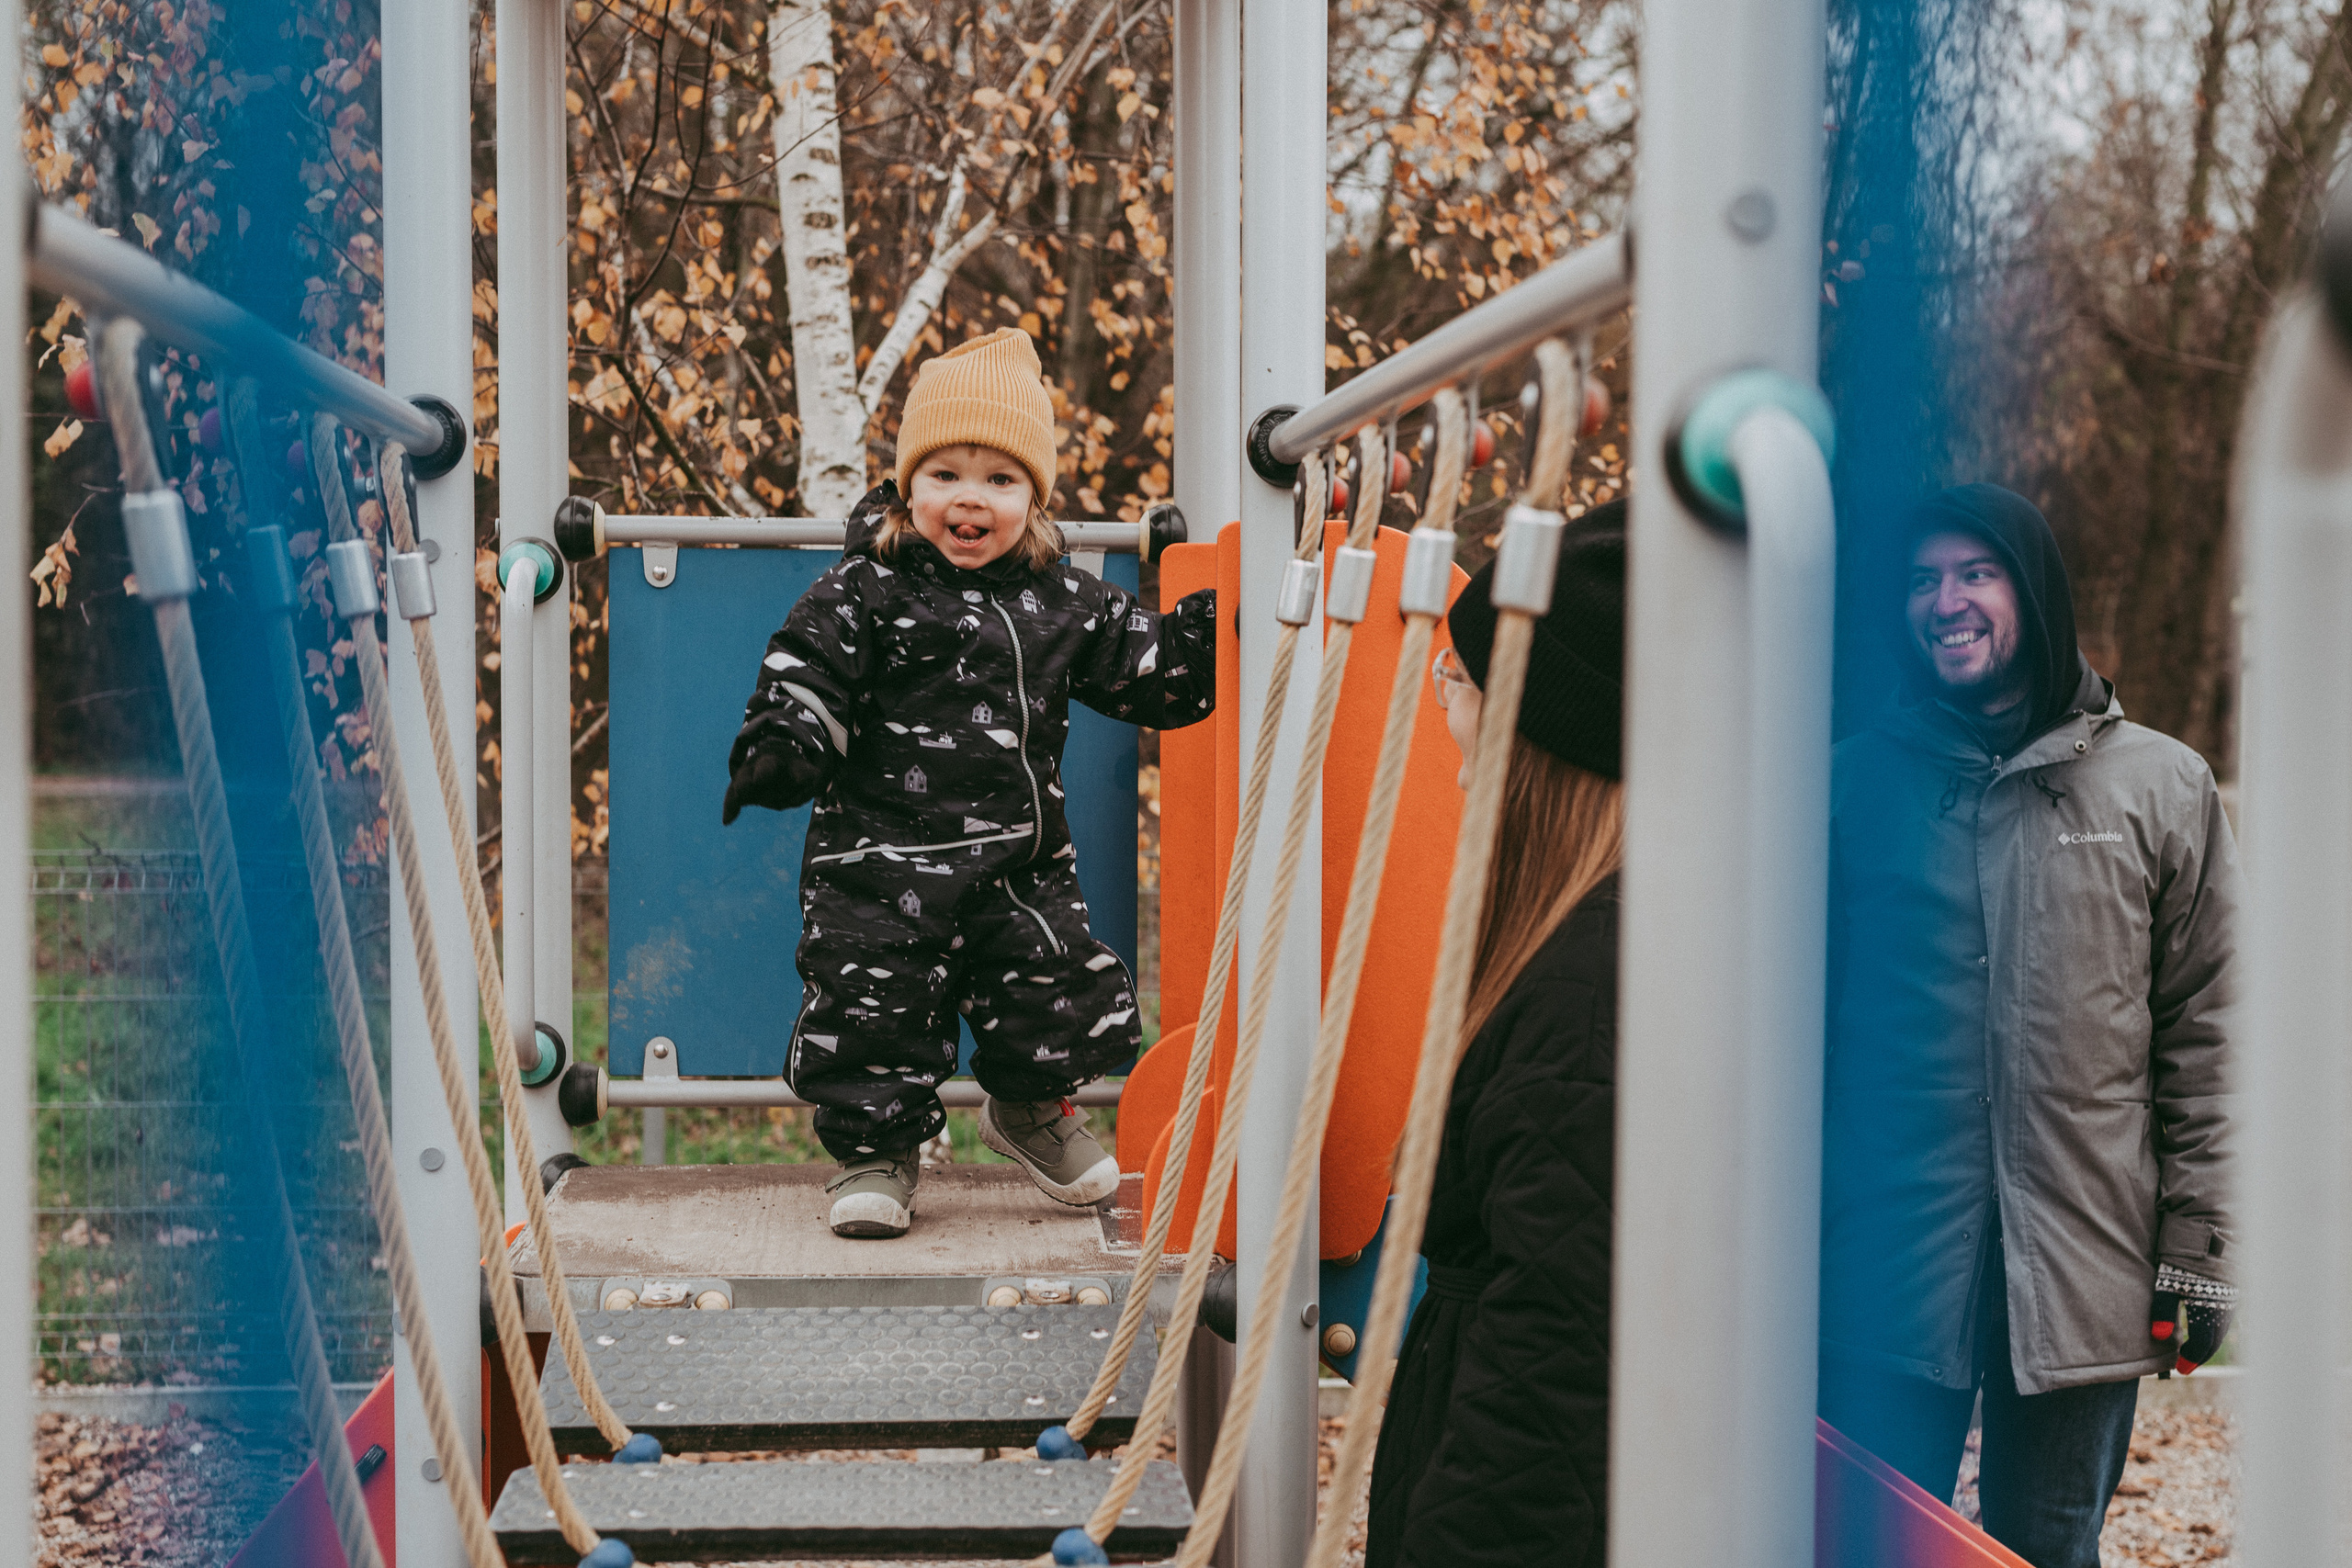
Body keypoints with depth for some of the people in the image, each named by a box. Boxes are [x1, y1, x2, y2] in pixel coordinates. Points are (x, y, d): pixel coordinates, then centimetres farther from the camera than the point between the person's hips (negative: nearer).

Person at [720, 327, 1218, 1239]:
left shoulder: (1061, 602, 8)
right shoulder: (867, 591, -3)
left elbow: (1156, 674, 14)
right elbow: (805, 676, -8)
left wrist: (1221, 619, 3)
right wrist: (777, 753, -25)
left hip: (1021, 863, 3)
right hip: (882, 858, -3)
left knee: (1070, 999, 4)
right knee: (872, 1011, -3)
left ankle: (1031, 1108, 32)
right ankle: (876, 1151, 19)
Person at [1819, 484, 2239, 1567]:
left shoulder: (2162, 787, 4)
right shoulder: (1854, 782, 6)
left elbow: (2206, 1038, 3)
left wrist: (2199, 1251, -2)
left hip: (2083, 1272, 0)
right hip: (1884, 1267, 1)